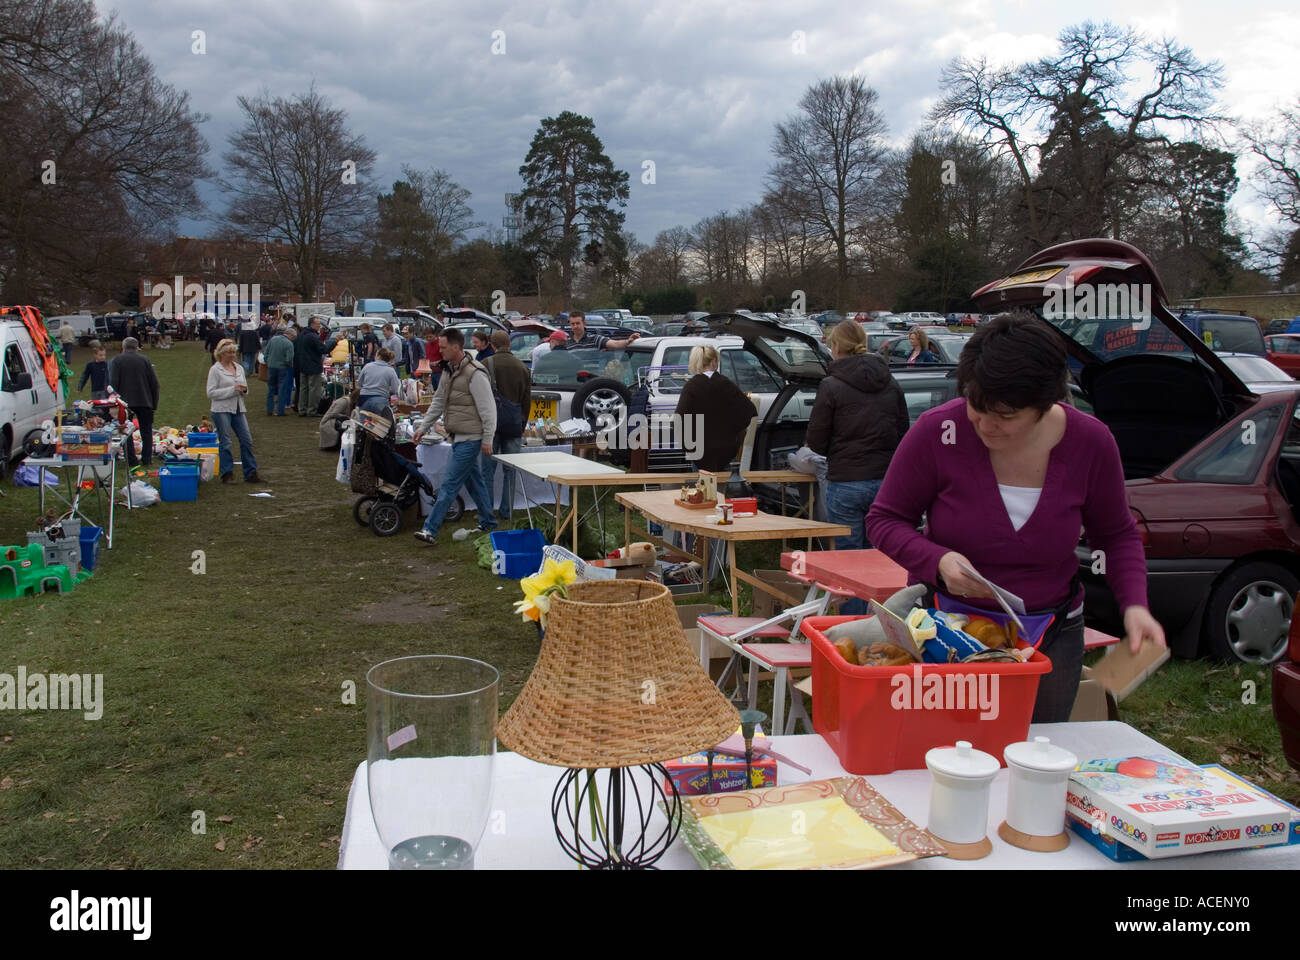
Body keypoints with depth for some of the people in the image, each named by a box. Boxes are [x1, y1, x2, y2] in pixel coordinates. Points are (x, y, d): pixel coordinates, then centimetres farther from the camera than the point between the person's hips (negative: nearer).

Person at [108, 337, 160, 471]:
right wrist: (154, 403, 8)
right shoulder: (144, 359, 3)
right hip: (145, 402, 1)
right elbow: (154, 383, 1)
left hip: (125, 402, -1)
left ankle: (131, 460, 3)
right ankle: (147, 459, 11)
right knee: (146, 431, 12)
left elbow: (113, 383, -8)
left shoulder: (117, 360, -1)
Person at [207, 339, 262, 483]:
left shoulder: (239, 368, 14)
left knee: (247, 440, 1)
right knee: (225, 443, -1)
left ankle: (250, 473, 6)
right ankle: (227, 474, 6)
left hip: (238, 409, 5)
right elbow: (211, 393, -11)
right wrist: (232, 390, -16)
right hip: (222, 410, -5)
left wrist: (244, 390, -3)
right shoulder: (215, 370, -4)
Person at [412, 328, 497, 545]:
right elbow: (438, 402, 22)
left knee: (450, 483, -10)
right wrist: (423, 427, 19)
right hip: (458, 437, 9)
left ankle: (431, 530, -10)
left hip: (470, 439, -9)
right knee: (474, 481, 17)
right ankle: (488, 524, 30)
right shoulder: (449, 371, 12)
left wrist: (487, 439, -16)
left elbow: (488, 409, -17)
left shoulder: (474, 374, -17)